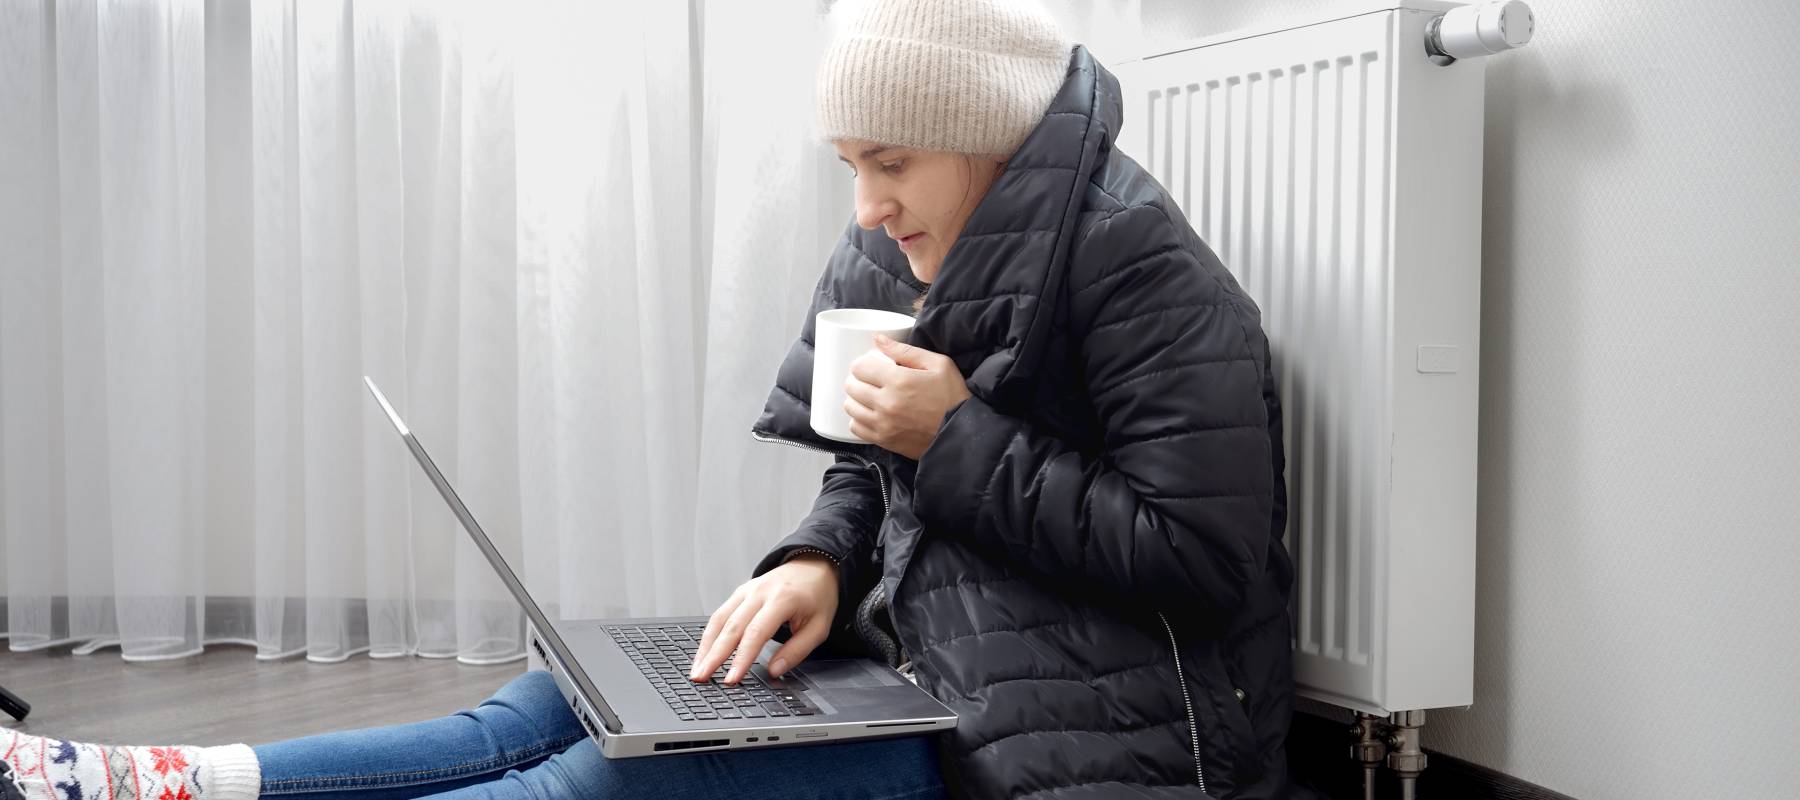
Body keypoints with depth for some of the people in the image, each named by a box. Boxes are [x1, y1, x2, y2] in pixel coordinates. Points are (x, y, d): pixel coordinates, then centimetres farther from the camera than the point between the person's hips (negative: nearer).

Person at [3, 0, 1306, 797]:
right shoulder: (905, 265, 8)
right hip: (925, 668, 8)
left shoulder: (1148, 282, -15)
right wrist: (820, 560, -6)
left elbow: (1208, 560, -19)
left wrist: (959, 438, -20)